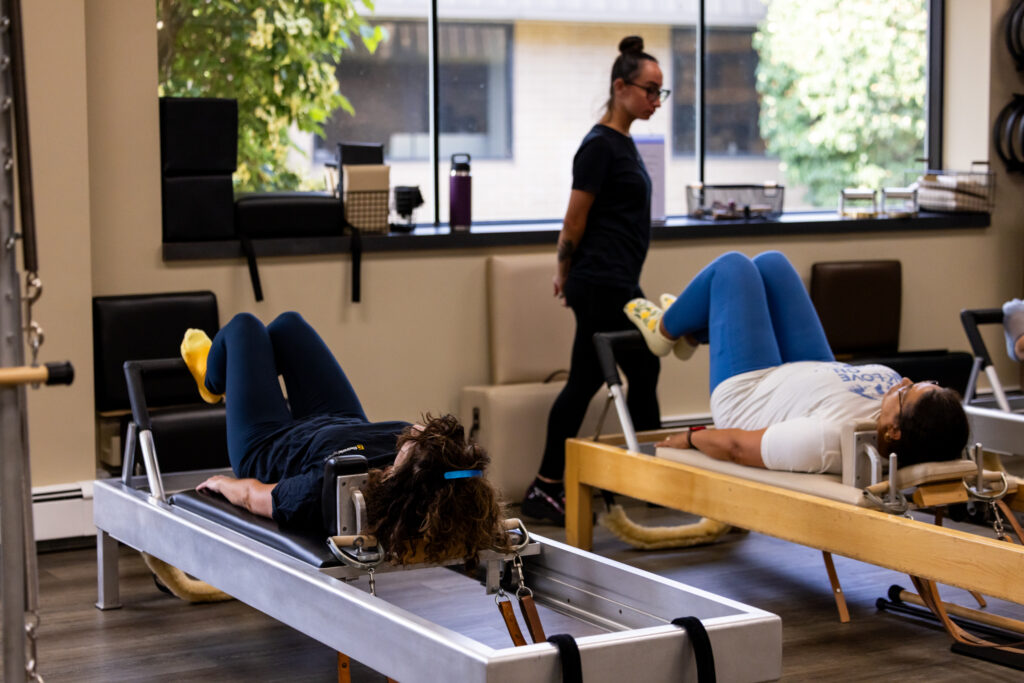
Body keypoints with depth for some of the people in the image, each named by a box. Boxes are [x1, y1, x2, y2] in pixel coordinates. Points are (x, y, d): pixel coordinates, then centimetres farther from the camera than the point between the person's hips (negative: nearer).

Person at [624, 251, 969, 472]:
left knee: (733, 266, 9)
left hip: (746, 390, -5)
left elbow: (734, 446, -33)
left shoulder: (832, 440, -48)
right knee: (771, 263, 19)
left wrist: (690, 438, -14)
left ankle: (665, 328, 40)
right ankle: (692, 331, 48)